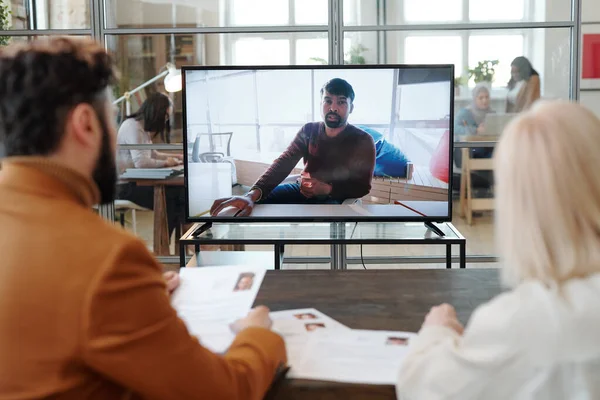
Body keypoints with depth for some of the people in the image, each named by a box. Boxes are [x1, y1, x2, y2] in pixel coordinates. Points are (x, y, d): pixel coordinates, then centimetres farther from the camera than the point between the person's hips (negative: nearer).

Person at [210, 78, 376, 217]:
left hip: (334, 198, -3)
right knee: (255, 202, -20)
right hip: (301, 190, 3)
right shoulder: (308, 131, 3)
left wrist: (327, 189, -25)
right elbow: (283, 163, -12)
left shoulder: (363, 141, -5)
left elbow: (363, 186, -6)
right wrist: (252, 194, -31)